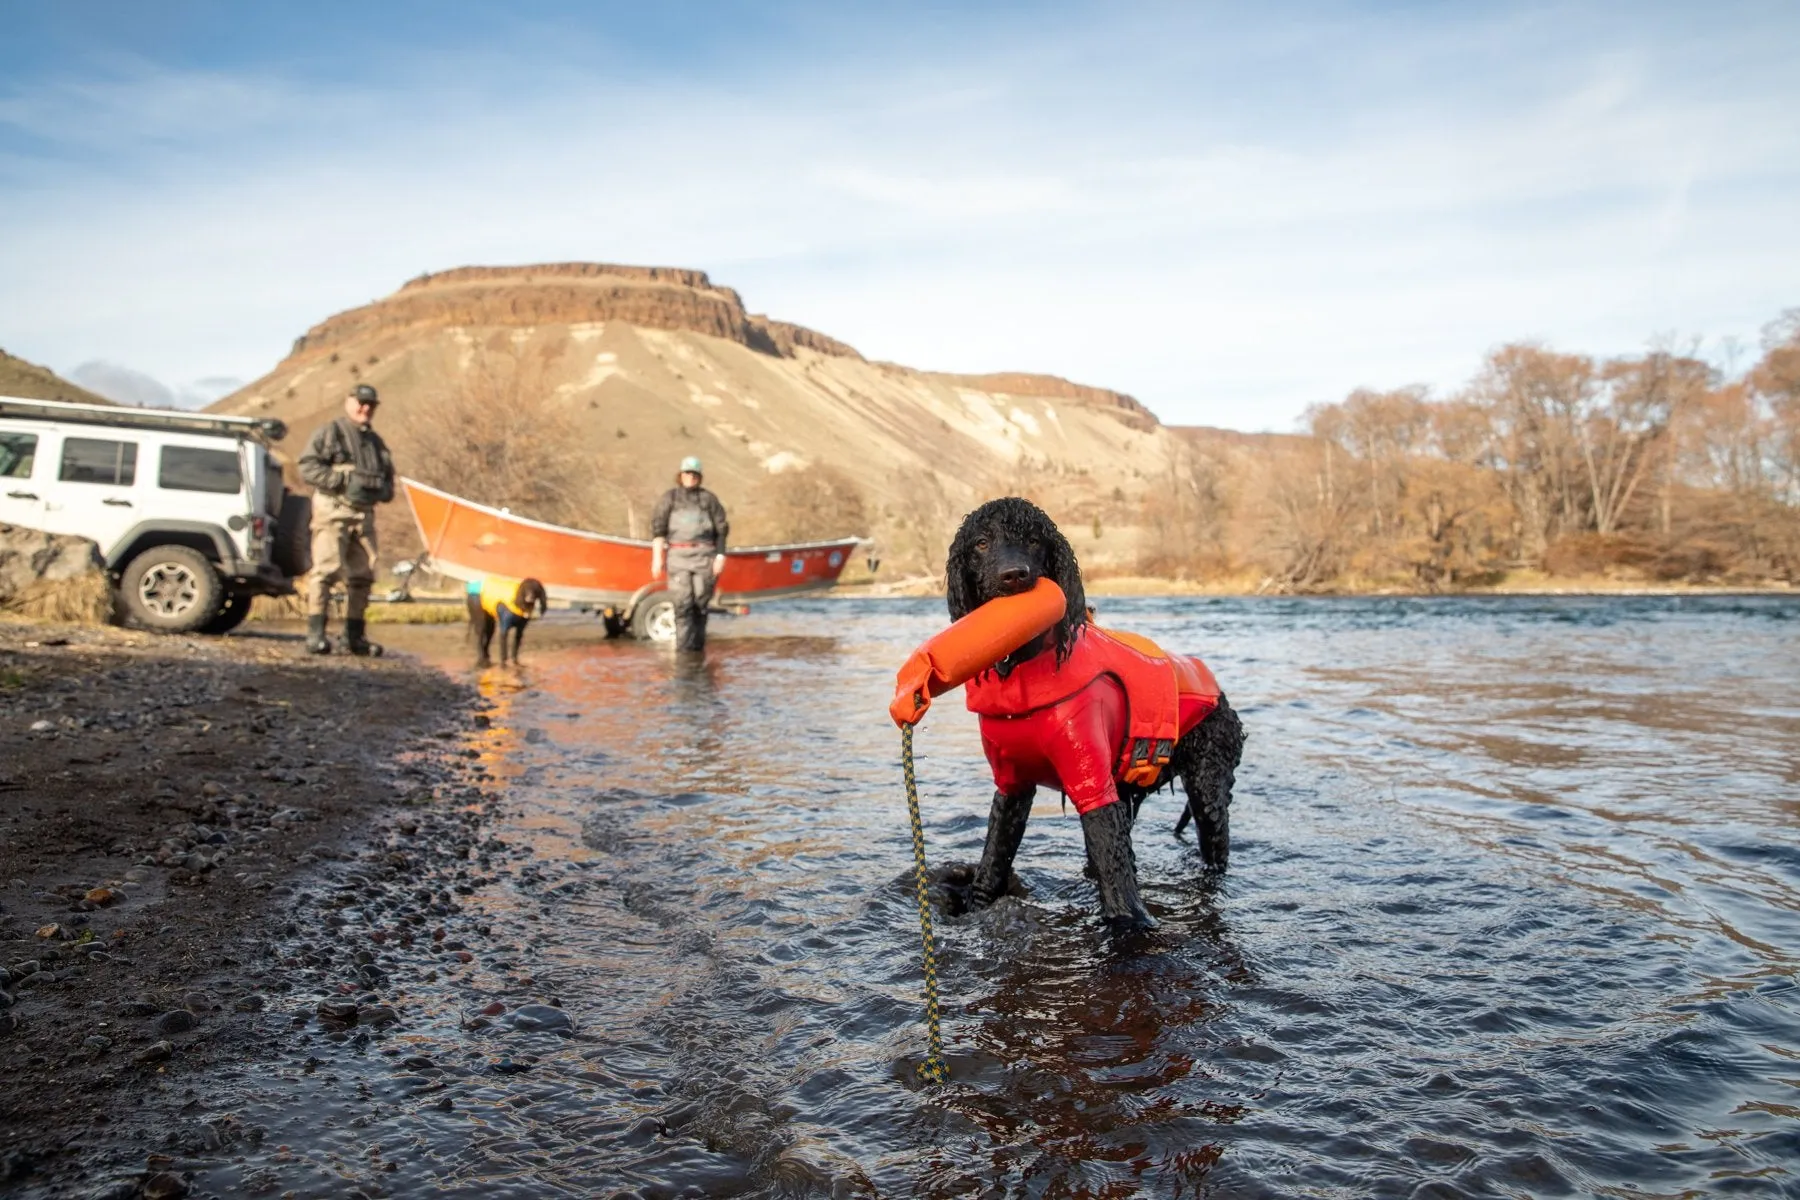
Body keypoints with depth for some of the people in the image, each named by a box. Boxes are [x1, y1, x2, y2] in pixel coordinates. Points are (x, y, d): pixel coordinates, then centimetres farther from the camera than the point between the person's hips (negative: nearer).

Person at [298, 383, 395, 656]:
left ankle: (354, 635, 15)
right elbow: (307, 466, -8)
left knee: (363, 576, 7)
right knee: (326, 570, -14)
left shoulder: (376, 442, 21)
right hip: (333, 510, -6)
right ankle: (315, 633, -14)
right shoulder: (329, 433, 2)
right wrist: (343, 481, -17)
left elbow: (388, 477, 26)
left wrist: (383, 490, 3)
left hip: (365, 515, 7)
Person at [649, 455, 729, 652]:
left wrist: (720, 557, -1)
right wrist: (657, 558, -4)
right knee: (683, 603, -9)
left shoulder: (709, 499, 9)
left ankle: (698, 647, 10)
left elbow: (722, 530, 8)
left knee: (700, 602, 0)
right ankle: (684, 649, -9)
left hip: (704, 556, 1)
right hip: (678, 556, -1)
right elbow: (658, 528, 4)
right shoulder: (670, 497, 8)